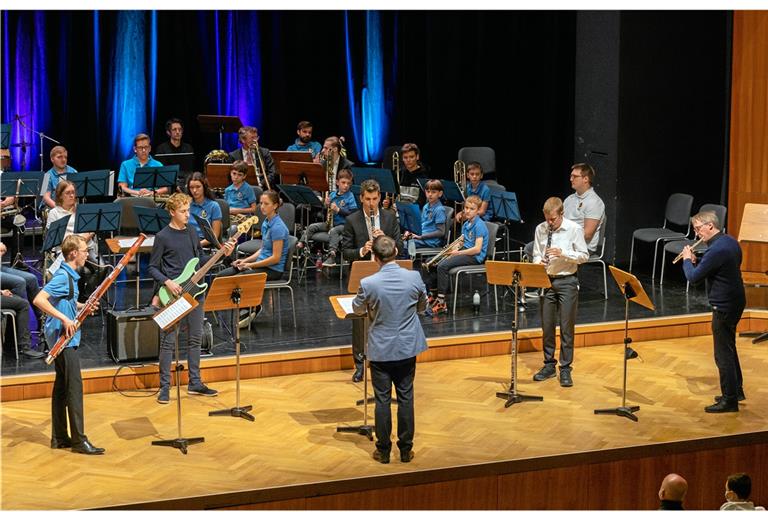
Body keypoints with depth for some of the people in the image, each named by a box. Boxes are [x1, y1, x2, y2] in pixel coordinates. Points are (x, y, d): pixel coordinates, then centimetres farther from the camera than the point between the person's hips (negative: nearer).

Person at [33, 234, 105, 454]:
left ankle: (59, 437, 18)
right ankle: (79, 440, -6)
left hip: (65, 338, 10)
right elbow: (39, 300, -27)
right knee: (74, 386, -8)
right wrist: (64, 318, -27)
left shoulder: (70, 275, 12)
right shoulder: (62, 276, -18)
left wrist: (81, 306, 9)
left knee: (62, 385, 12)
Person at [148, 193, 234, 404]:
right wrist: (167, 282, -19)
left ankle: (195, 383, 21)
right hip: (173, 296, -6)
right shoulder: (163, 237, -8)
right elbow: (152, 268, -5)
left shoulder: (191, 232, 9)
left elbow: (201, 259, 16)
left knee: (195, 338, 11)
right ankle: (165, 386, 4)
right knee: (169, 341, -3)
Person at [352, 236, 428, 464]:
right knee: (406, 398, 12)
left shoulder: (368, 284, -19)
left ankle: (383, 450, 15)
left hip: (381, 350, -2)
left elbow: (357, 309, 1)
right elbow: (422, 307, 6)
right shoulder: (414, 278, -12)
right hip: (408, 347, 2)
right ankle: (406, 449, 18)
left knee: (382, 399, 8)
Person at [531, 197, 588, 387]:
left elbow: (584, 256, -6)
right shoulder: (540, 229, 2)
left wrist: (563, 253, -20)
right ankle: (549, 365, 21)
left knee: (567, 327, 0)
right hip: (546, 280, 3)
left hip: (567, 281, -3)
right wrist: (539, 262, -14)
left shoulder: (574, 229, -8)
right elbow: (536, 254, 9)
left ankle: (565, 368, 7)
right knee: (547, 325, 9)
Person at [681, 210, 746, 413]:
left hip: (724, 306, -10)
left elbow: (693, 277, -21)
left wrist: (687, 259, -4)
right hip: (736, 302, 10)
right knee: (729, 348, 23)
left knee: (723, 354, -1)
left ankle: (729, 400, 5)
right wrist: (696, 262, 3)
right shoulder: (730, 241, 6)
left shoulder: (717, 250, -25)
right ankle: (736, 390, 34)